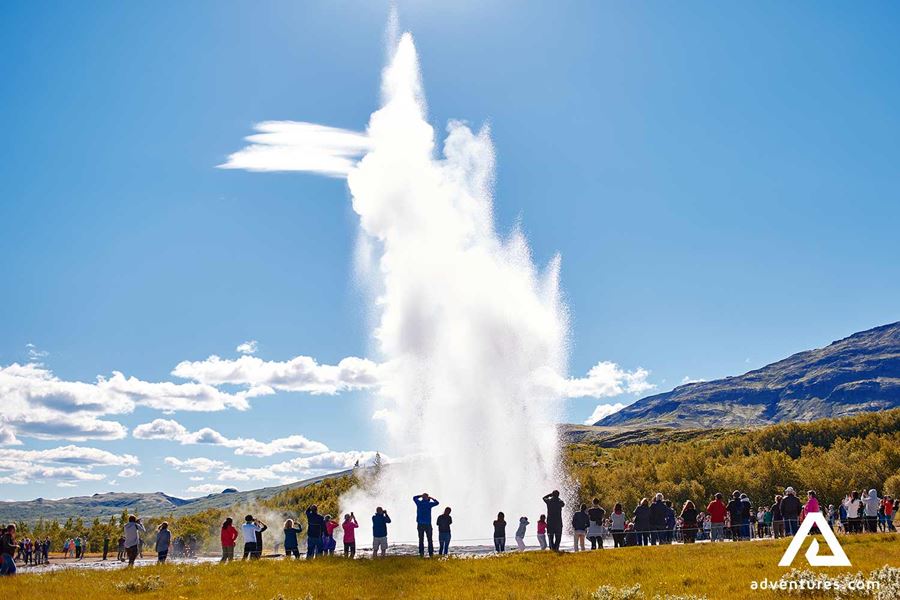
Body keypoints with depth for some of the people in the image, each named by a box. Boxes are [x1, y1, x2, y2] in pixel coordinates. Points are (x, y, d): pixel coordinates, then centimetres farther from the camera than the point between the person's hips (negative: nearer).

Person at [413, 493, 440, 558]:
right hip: (428, 524, -2)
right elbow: (437, 502, 11)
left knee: (421, 539, 4)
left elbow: (414, 497, 22)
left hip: (420, 524, 2)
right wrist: (431, 498, 19)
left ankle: (421, 552, -3)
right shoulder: (429, 503, -4)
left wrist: (421, 495, 23)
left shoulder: (419, 503, 2)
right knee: (430, 539, 4)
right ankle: (431, 553, 1)